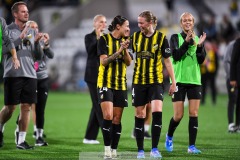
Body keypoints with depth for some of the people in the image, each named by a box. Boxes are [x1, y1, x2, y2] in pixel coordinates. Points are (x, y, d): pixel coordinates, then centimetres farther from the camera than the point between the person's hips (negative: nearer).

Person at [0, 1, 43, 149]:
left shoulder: (32, 32, 15)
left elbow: (39, 56, 14)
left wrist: (37, 42, -4)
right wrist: (20, 38, -17)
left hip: (30, 75, 4)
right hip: (13, 74, -4)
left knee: (26, 107, -1)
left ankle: (21, 141, 3)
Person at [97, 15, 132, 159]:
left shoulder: (124, 41, 10)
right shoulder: (104, 39, -3)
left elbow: (129, 62, 4)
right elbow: (104, 61, -11)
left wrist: (125, 50, -12)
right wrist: (119, 51, -19)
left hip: (121, 84, 5)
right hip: (106, 82, -5)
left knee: (117, 119, 4)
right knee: (108, 116, -16)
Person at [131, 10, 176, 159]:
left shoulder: (161, 38, -5)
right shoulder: (135, 36, 4)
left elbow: (168, 61, -1)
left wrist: (173, 81, -2)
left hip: (156, 81, -3)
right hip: (139, 81, 3)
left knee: (157, 112, -17)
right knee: (139, 115, 4)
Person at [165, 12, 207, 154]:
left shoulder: (198, 39, 9)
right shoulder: (175, 38, 1)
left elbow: (201, 60, 0)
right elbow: (176, 56, -12)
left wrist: (199, 46, -17)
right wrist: (187, 42, -21)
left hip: (195, 80, 3)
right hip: (179, 80, -3)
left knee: (194, 114, -4)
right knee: (178, 115, -2)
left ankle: (192, 146, 0)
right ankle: (169, 137, 25)